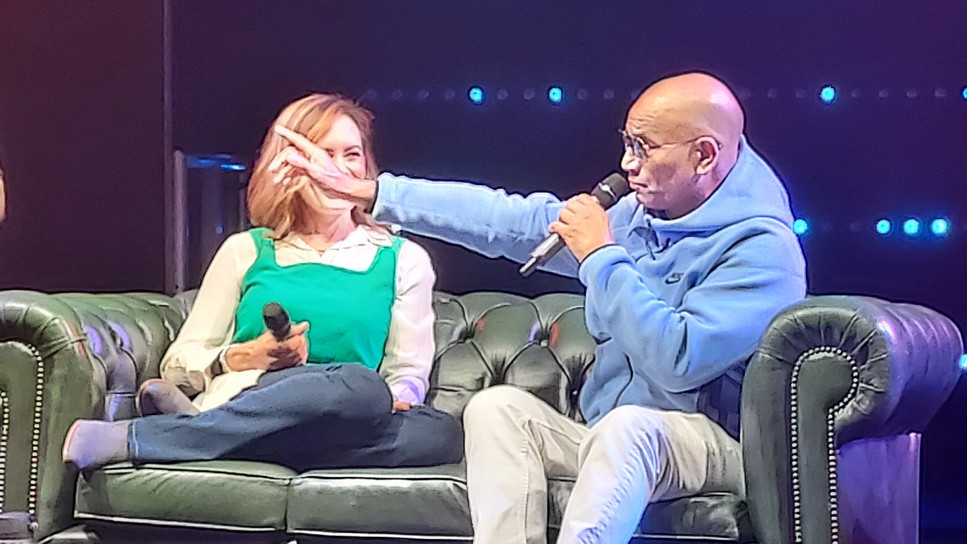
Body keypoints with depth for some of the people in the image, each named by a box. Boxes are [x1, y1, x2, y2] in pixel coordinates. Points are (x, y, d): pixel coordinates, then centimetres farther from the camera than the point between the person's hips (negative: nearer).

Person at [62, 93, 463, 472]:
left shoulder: (403, 259, 20)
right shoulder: (246, 250, 19)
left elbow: (408, 374, 12)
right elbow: (178, 364, 14)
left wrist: (395, 401, -13)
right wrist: (244, 358, -7)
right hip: (242, 398, -2)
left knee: (441, 434, -36)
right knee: (359, 386, -36)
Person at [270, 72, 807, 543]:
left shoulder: (762, 249, -15)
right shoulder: (634, 213, 8)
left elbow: (678, 363, -27)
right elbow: (511, 219, 8)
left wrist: (601, 256, -17)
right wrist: (361, 189, 7)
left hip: (713, 444, -7)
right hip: (609, 443, 8)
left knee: (626, 427, -36)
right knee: (498, 405, -15)